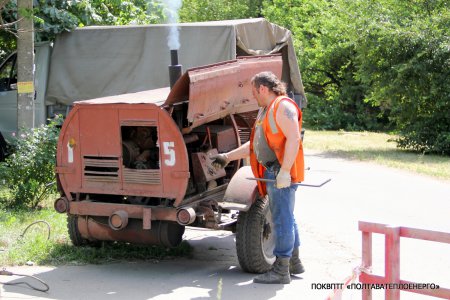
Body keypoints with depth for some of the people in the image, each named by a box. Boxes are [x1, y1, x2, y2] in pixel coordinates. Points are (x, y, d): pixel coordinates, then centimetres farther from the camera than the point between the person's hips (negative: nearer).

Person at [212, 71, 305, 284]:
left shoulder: (283, 107, -11)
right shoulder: (265, 111, 22)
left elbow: (294, 139, -21)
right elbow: (254, 145, 27)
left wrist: (284, 170, -26)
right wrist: (227, 157, 26)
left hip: (282, 173, -10)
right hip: (272, 172, 10)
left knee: (282, 219, -8)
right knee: (286, 218, 16)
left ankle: (281, 270, -5)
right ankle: (294, 262, 26)